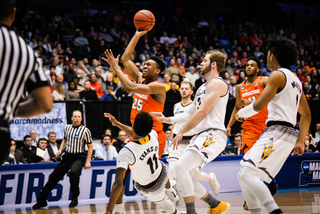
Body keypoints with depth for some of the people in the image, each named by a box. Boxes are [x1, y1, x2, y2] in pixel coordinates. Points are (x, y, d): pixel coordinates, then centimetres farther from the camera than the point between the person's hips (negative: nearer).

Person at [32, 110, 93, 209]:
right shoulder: (67, 128, 8)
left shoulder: (85, 130, -4)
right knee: (54, 177, 2)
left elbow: (90, 146, 0)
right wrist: (60, 150, 8)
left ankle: (74, 199, -15)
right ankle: (41, 200, 14)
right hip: (67, 156, 5)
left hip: (79, 157, -5)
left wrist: (88, 161, -5)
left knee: (73, 172, -34)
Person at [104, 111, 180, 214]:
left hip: (150, 187, -4)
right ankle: (171, 192, 71)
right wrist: (117, 124, 4)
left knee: (161, 201, 31)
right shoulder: (153, 135, -25)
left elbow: (118, 183, -46)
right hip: (163, 173, 4)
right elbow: (138, 135, 0)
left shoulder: (126, 152, -42)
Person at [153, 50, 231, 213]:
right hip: (202, 136, 10)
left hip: (213, 135, -10)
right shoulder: (202, 88, 25)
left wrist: (182, 132, -11)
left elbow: (202, 112, -14)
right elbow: (191, 113, 30)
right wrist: (169, 120, 21)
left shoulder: (217, 83, -6)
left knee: (181, 166, -24)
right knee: (182, 176, 6)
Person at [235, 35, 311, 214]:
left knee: (248, 173, -22)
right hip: (288, 133, 10)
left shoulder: (278, 75, -6)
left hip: (277, 131, -10)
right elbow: (306, 115, 25)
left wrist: (241, 112, 10)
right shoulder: (295, 80, 22)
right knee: (244, 176, 13)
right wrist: (300, 141, 26)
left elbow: (259, 106, -9)